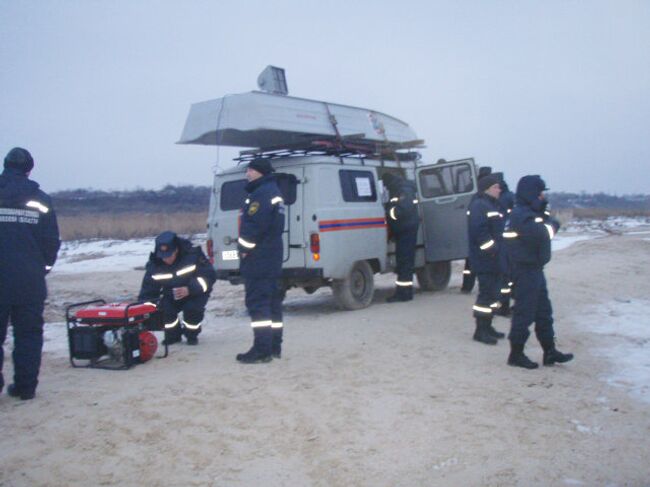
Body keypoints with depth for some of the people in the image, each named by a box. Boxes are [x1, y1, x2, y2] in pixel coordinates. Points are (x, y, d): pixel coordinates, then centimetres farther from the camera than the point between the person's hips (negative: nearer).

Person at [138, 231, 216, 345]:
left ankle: (192, 335, 0)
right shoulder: (154, 264, -18)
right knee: (163, 309, -26)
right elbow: (147, 291, -16)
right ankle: (173, 334, 6)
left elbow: (209, 276, -24)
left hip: (196, 292, -3)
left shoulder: (193, 254, -27)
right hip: (171, 295, 3)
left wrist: (189, 289, -38)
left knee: (192, 308, -32)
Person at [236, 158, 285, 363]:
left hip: (258, 259, -11)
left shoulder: (262, 193, -15)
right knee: (271, 302, 13)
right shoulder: (273, 192, 19)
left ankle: (262, 350, -10)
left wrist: (244, 249, -12)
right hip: (272, 257, 11)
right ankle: (274, 347, 19)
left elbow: (253, 226, -24)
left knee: (257, 302, -9)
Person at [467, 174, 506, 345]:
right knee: (486, 294, -8)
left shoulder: (492, 206, 19)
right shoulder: (479, 206, -14)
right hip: (485, 260, -10)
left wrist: (500, 250, 13)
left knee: (493, 293, 15)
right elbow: (479, 233, -25)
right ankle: (480, 331, -1)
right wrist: (494, 250, -22)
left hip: (495, 261, 10)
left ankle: (487, 327, 24)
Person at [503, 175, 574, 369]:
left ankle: (550, 351, 23)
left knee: (543, 311, 14)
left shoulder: (532, 212, 16)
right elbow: (540, 233, -28)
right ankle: (516, 354, 5)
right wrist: (552, 225, -9)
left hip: (535, 268, 10)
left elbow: (550, 223, 8)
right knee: (524, 312, -4)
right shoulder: (521, 215, -17)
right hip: (525, 270, -10)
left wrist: (548, 222, -13)